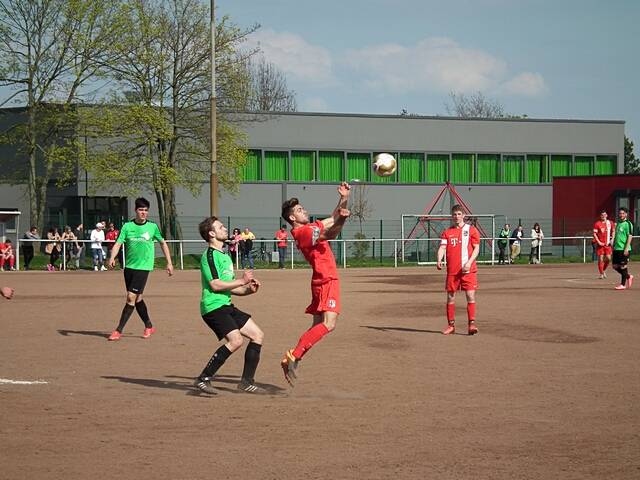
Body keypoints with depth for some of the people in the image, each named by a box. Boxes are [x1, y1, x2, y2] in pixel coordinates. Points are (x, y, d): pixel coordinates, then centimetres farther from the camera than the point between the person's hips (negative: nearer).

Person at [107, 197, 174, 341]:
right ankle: (149, 326, 29)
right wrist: (112, 257, -23)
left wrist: (169, 263, 12)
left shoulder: (152, 227, 0)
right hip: (129, 266, 3)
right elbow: (118, 244, -5)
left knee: (131, 297, -12)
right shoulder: (127, 226, 1)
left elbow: (163, 243, 13)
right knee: (137, 299, 12)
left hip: (143, 267, -3)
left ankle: (119, 330, -8)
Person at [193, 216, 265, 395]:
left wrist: (248, 290, 7)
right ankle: (203, 379, -19)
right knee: (235, 340, -25)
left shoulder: (224, 256, 22)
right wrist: (242, 280, -13)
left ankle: (246, 381, 9)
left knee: (257, 335, 5)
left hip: (226, 306, 10)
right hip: (213, 307, -10)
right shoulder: (210, 255, -9)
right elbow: (215, 285, -18)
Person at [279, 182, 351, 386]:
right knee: (328, 324, -20)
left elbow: (332, 220, 27)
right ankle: (293, 356, -23)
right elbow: (329, 234, -28)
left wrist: (344, 199, 13)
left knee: (318, 326, 10)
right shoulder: (303, 232, -13)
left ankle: (291, 362, 8)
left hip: (325, 281, 10)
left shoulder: (311, 227, 18)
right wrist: (341, 220, -44)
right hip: (326, 281, -10)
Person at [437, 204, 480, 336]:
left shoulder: (471, 230, 3)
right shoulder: (447, 232, 11)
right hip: (452, 270, 3)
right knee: (450, 297, 6)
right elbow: (442, 247, 1)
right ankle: (451, 325, 15)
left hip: (468, 269, -3)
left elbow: (476, 248, -1)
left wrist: (469, 262, -15)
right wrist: (439, 260, -18)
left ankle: (472, 324, -9)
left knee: (471, 295, -10)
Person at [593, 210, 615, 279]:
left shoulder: (610, 223, 6)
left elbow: (613, 231, 17)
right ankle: (601, 274, 7)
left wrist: (612, 240, 4)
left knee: (608, 258, -4)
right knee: (600, 259, -3)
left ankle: (604, 270, 22)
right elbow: (594, 234, -4)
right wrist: (598, 242, -14)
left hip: (608, 244, 2)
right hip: (600, 244, -2)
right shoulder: (597, 224, -3)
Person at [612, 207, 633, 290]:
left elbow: (630, 236, -13)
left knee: (623, 266, -3)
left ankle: (623, 285, 6)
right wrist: (613, 247, 21)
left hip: (624, 249, -8)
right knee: (615, 266, 9)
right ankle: (629, 277, 27)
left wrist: (626, 248, -19)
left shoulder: (628, 224, -8)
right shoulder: (618, 223, 15)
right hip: (617, 249, 8)